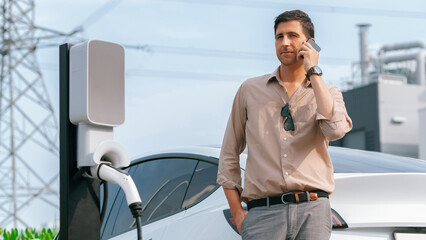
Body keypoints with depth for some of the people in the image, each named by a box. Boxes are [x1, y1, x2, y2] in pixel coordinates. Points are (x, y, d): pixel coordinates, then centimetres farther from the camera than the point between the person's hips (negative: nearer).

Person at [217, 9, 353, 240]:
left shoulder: (327, 93, 13)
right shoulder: (250, 90, 13)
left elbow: (335, 129, -12)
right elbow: (228, 156, 14)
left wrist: (313, 73, -3)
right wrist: (238, 213, 5)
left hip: (313, 211, 0)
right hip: (264, 212, 0)